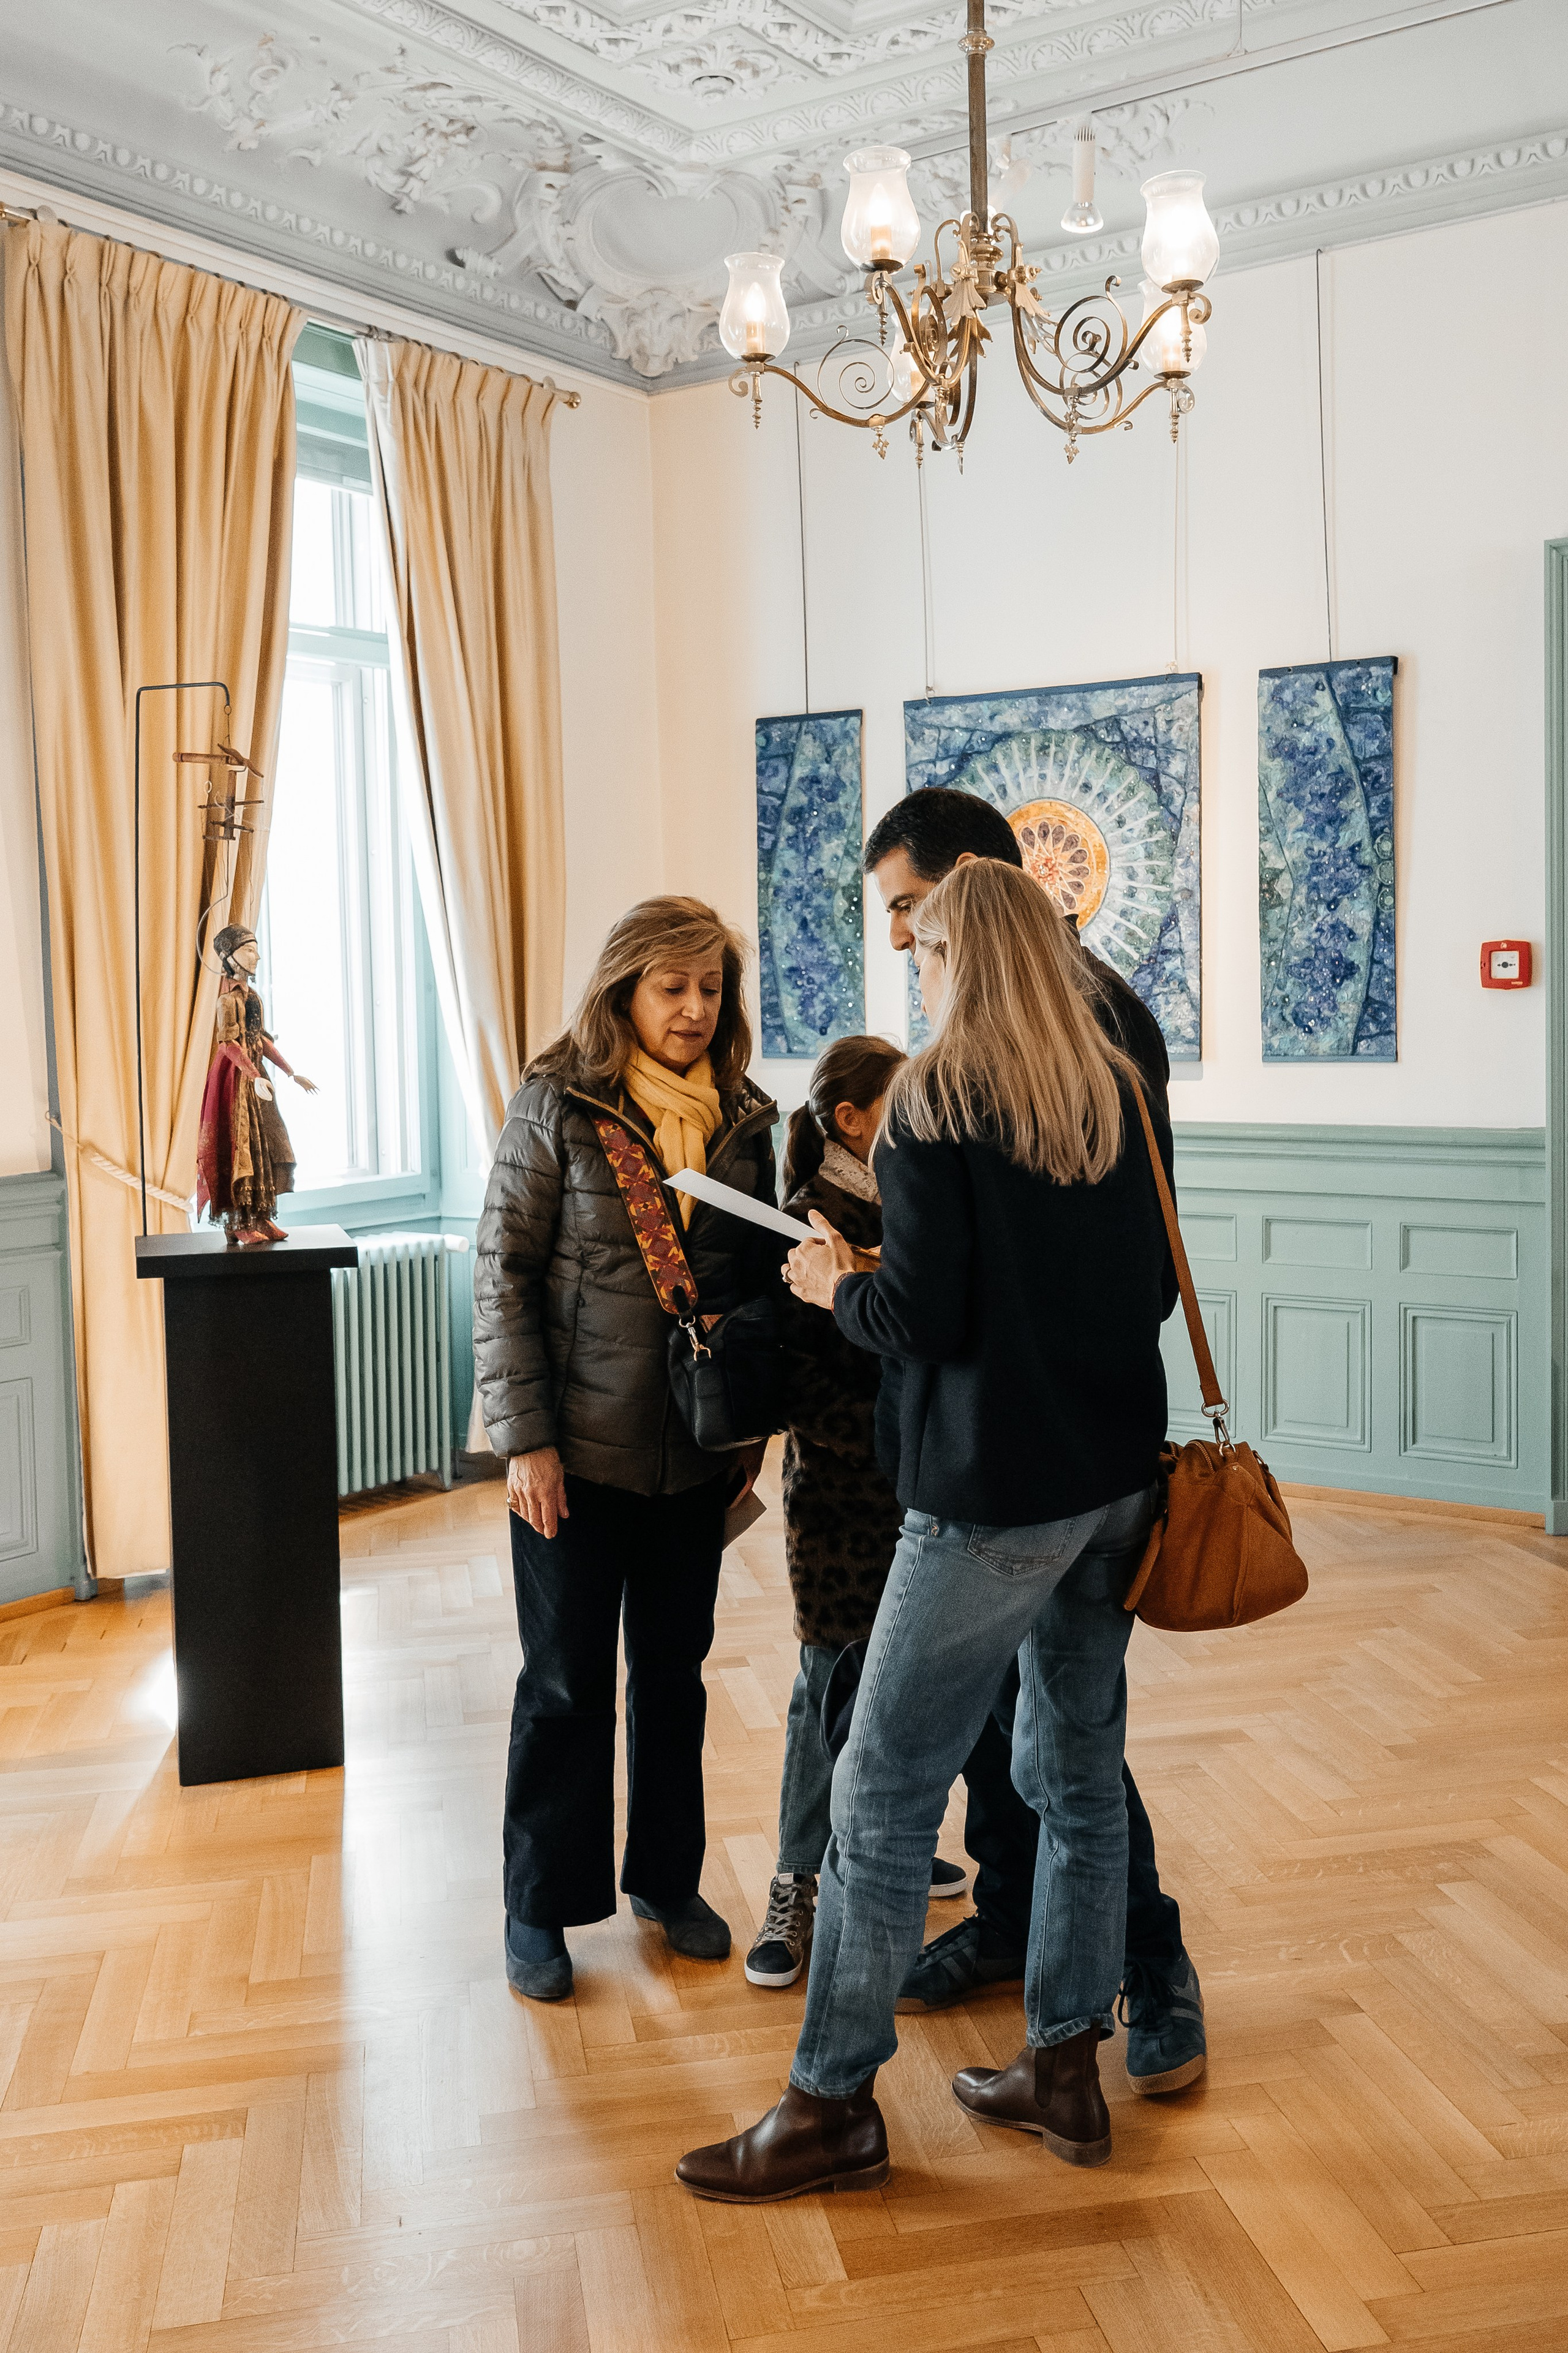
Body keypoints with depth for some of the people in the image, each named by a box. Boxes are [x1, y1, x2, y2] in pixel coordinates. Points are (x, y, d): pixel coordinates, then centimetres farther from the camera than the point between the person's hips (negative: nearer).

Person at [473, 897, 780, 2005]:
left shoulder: (743, 1118, 3)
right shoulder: (557, 1105, -8)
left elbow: (761, 1277, 10)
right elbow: (504, 1273, -9)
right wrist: (526, 1436, -14)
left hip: (696, 1451, 4)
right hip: (579, 1451, -4)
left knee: (674, 1672, 16)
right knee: (567, 1682, 7)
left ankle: (666, 1876, 34)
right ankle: (541, 1907, 24)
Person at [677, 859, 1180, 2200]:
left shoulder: (935, 1099, -11)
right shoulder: (1121, 1092, 6)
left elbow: (923, 1319, -16)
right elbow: (1158, 1291, 11)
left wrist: (837, 1287, 2)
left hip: (994, 1495, -7)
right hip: (1118, 1478, 7)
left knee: (886, 1790, 3)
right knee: (1081, 1771, 15)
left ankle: (835, 2106, 12)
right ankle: (1064, 2070, 27)